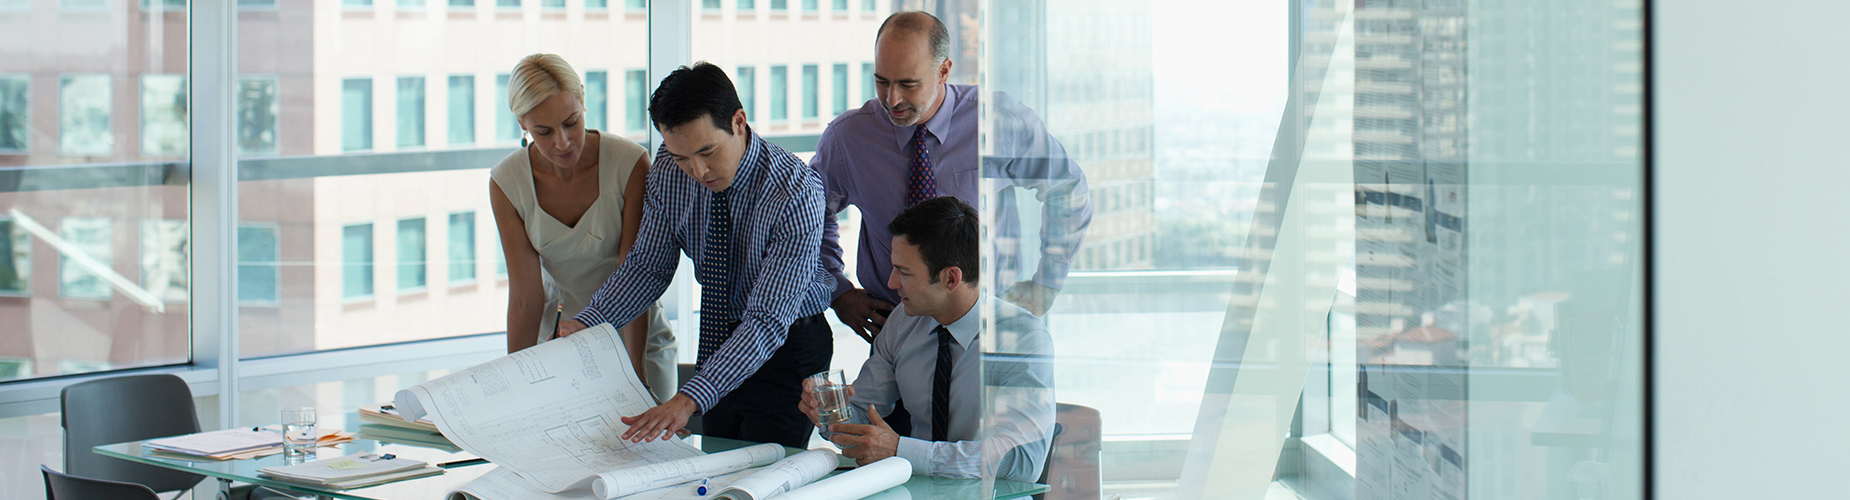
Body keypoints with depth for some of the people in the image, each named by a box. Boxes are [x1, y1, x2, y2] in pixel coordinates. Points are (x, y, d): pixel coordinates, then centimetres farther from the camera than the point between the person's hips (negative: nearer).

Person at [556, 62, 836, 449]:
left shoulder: (796, 191, -28)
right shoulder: (669, 169, -12)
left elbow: (768, 319, -32)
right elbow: (649, 265, -2)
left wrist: (689, 400, -42)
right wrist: (584, 323, -20)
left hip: (785, 345, -5)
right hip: (719, 337, 5)